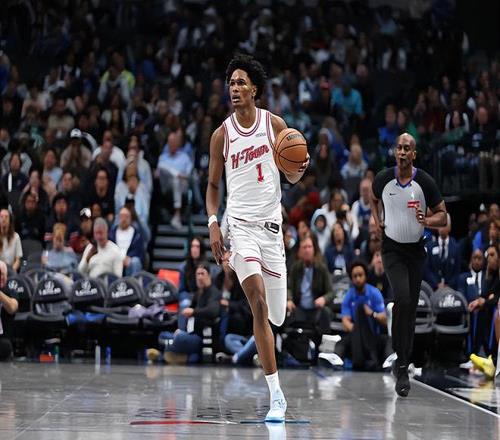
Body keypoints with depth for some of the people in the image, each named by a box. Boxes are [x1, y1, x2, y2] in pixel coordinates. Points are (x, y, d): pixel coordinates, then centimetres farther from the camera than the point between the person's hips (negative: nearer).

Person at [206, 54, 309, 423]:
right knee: (259, 304, -19)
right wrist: (213, 223, -2)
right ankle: (276, 395, -18)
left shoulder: (274, 124, 3)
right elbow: (213, 184, 13)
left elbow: (292, 177, 7)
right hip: (240, 223, -2)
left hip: (271, 224, 2)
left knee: (275, 312, 5)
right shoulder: (222, 134, 4)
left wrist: (300, 170, -18)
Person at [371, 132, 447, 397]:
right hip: (392, 248, -2)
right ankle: (402, 366, -16)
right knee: (402, 300, -21)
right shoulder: (383, 179, -6)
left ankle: (402, 362, 22)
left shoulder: (425, 182, -10)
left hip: (416, 251, 2)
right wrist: (378, 222, 3)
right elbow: (374, 199, 18)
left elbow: (443, 217, -3)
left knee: (410, 308, 6)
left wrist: (426, 220, -23)